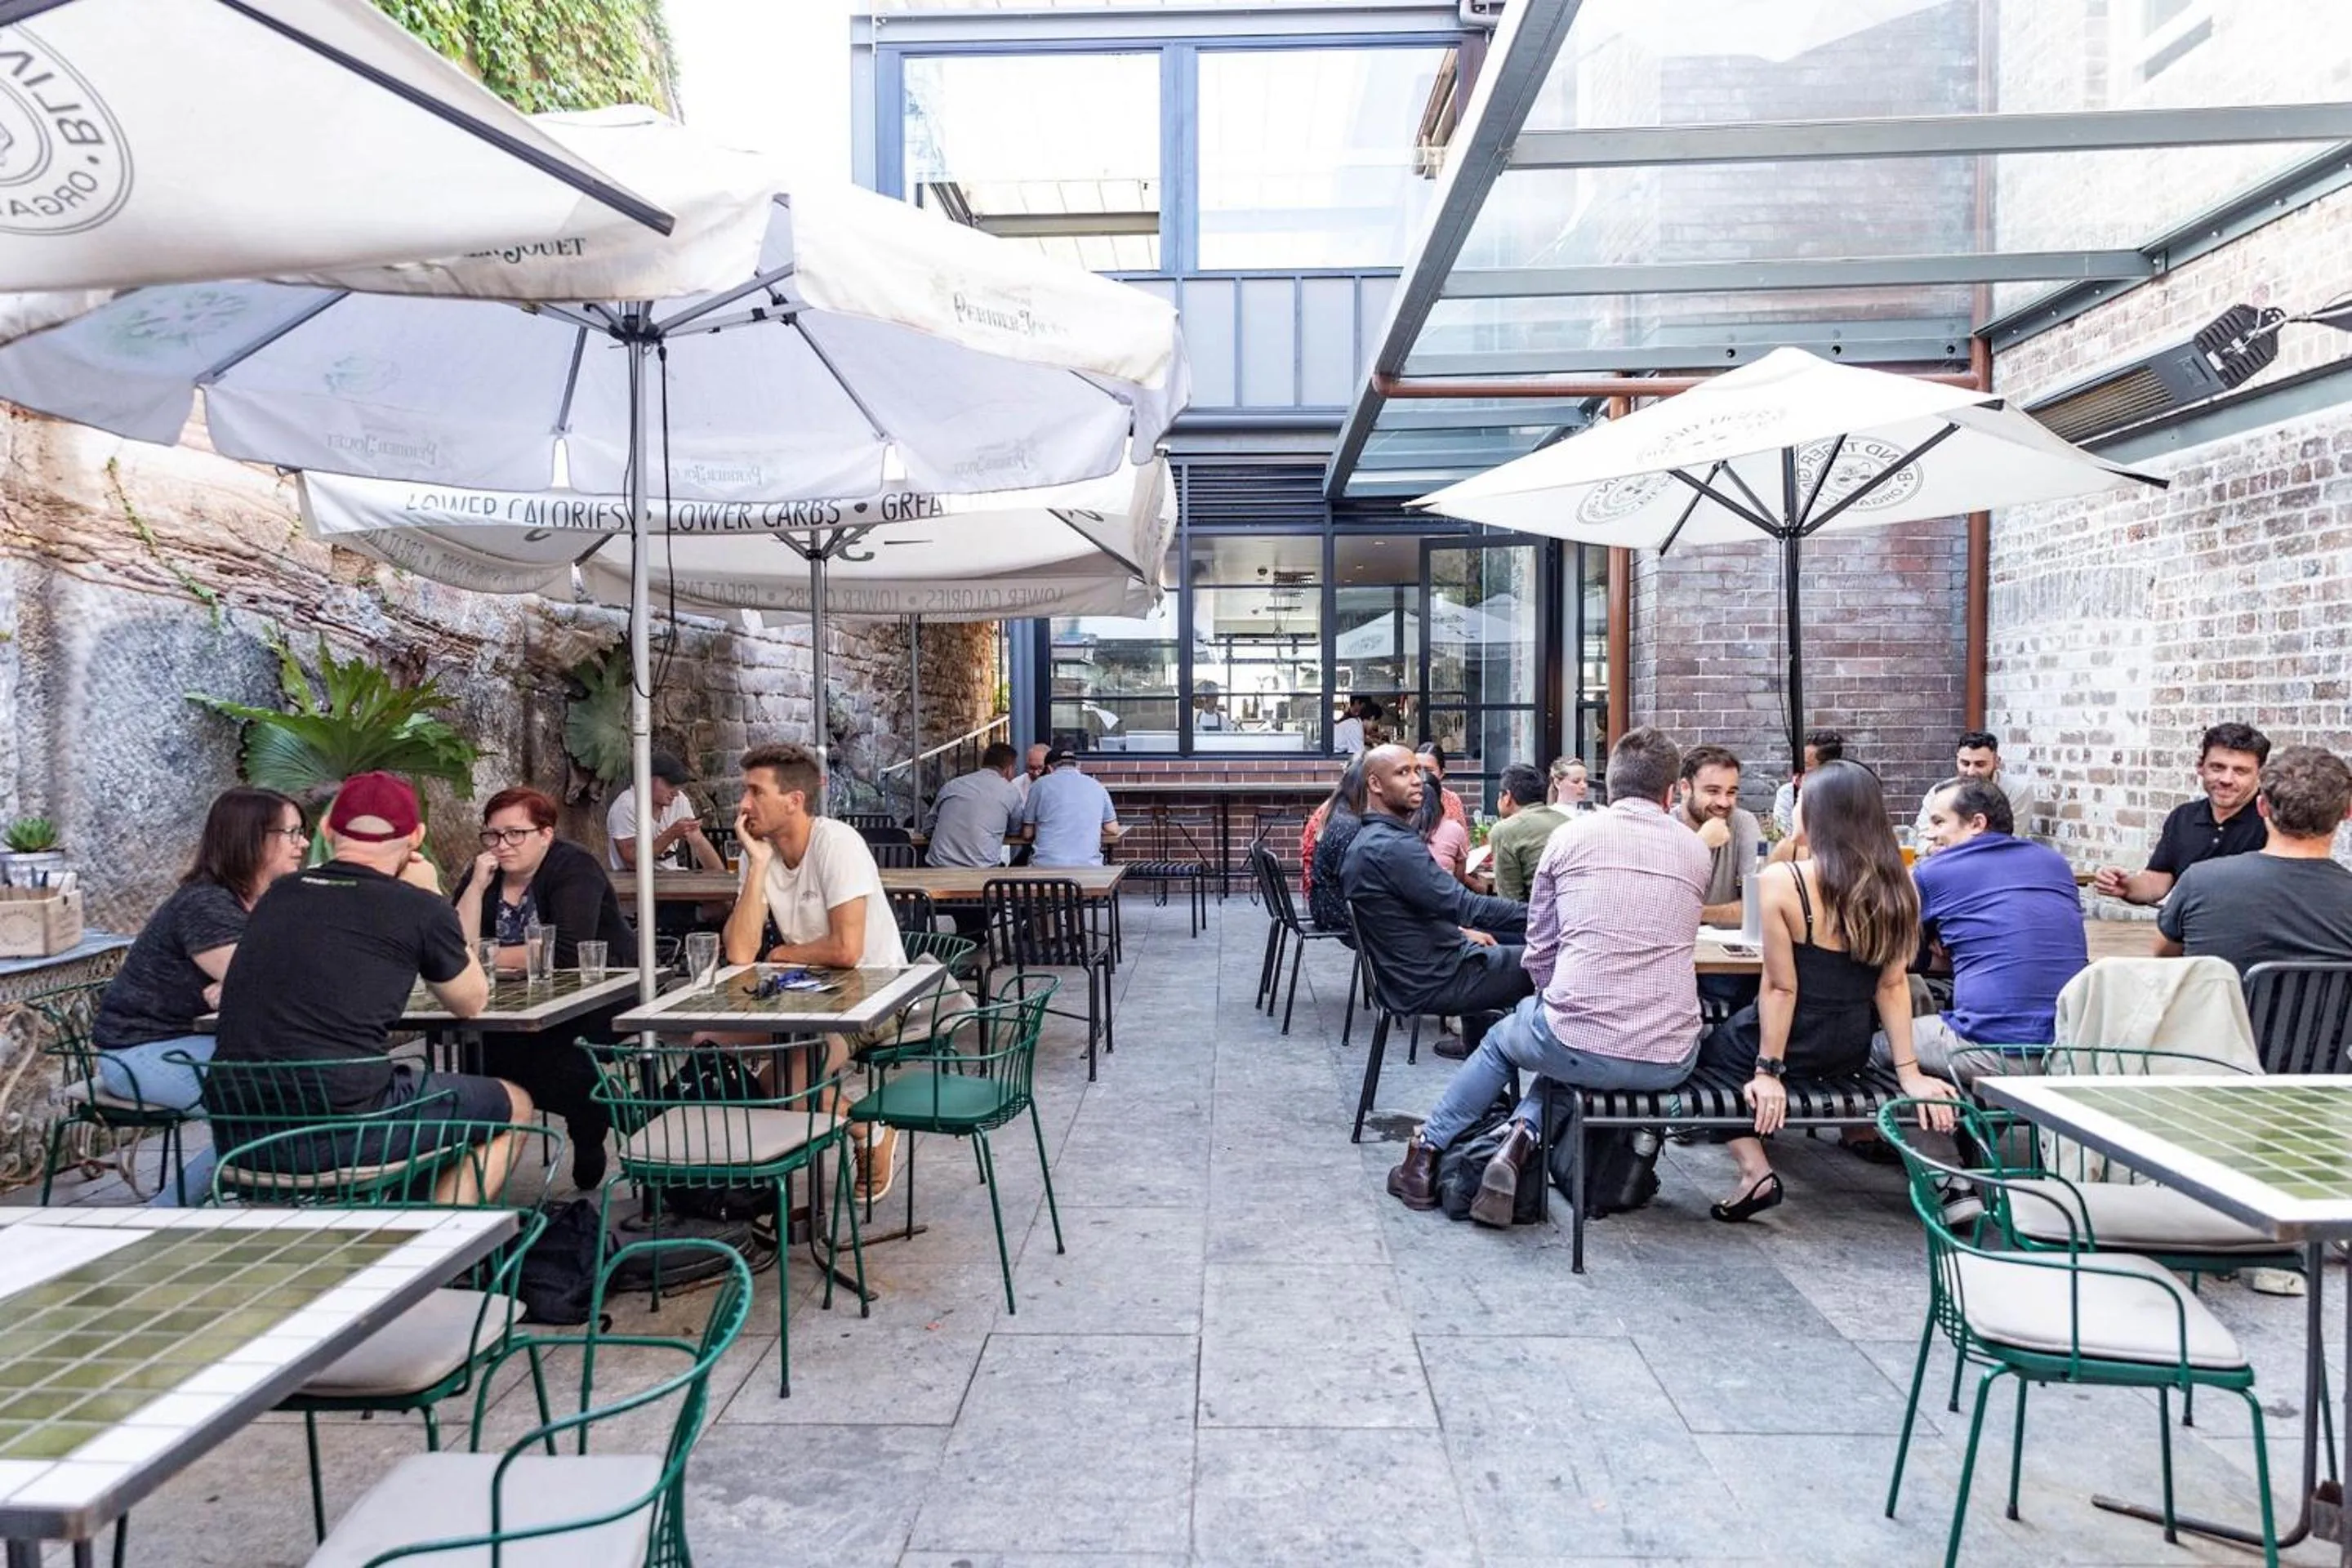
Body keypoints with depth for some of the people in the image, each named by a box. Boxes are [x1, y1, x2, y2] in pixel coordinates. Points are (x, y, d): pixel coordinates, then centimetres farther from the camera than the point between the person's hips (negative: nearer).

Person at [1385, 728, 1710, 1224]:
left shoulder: (1570, 836, 1)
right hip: (1670, 1061, 3)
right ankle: (1524, 1134, 8)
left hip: (1578, 1045, -2)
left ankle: (1426, 1153, 35)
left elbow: (1539, 952, 5)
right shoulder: (1695, 852, 8)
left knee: (1502, 1038, 30)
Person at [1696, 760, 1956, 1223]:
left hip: (1800, 1045, -7)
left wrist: (1768, 1070, -11)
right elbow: (1893, 984, -3)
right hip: (1852, 1052, 7)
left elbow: (1780, 987, -19)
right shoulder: (1897, 885, -6)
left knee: (1706, 1048, 20)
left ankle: (1755, 1169, 1)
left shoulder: (1783, 882, -22)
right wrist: (1909, 1072, 0)